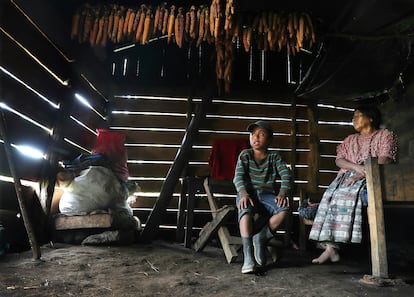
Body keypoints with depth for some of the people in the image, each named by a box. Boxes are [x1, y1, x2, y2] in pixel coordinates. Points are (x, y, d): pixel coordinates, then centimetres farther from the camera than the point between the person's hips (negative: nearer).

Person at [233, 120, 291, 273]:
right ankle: (248, 256, -36)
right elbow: (238, 177, -6)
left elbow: (286, 175, -2)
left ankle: (260, 238, -12)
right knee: (245, 210, -36)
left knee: (284, 208, -29)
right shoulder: (245, 154, 7)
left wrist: (282, 193, -21)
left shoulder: (274, 156, 11)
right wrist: (243, 194, -25)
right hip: (248, 193, -2)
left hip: (267, 194, 2)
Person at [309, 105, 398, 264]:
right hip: (346, 176, 4)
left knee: (347, 195, -35)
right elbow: (339, 160, 12)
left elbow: (383, 161, -5)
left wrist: (361, 174, -19)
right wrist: (356, 167, -10)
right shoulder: (350, 139, 28)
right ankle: (330, 247, -36)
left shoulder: (385, 135, 13)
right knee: (330, 195, -28)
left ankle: (330, 247, -35)